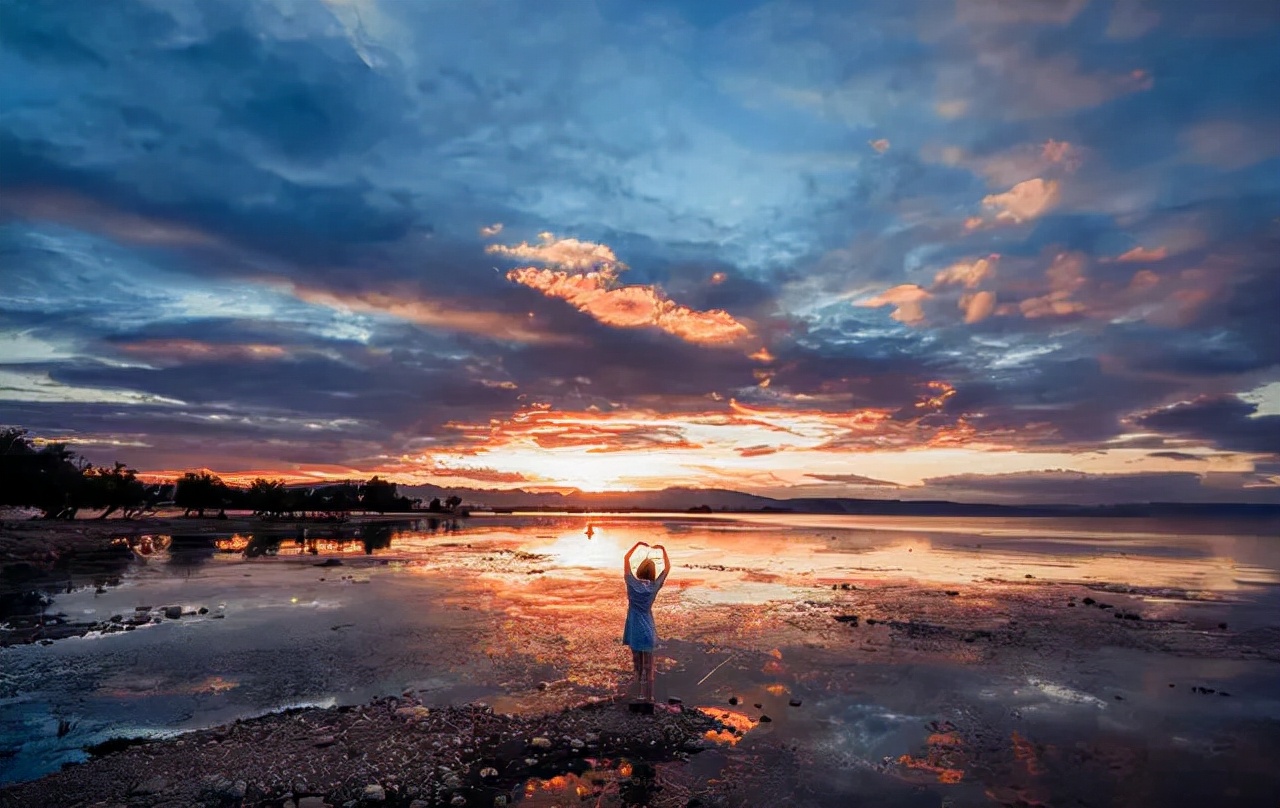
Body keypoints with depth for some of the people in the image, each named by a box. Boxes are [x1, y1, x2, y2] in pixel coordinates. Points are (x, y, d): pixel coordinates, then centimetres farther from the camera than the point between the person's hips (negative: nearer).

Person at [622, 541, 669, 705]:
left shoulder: (632, 583, -8)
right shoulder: (654, 586, -8)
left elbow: (626, 558, 1)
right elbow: (668, 567, 2)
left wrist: (638, 544, 2)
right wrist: (663, 549, 4)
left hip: (634, 630, 1)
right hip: (646, 630, -1)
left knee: (637, 663, 17)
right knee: (647, 666, 6)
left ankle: (640, 687, 29)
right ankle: (646, 698, 8)